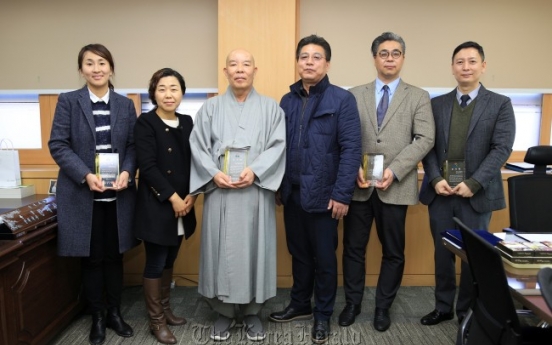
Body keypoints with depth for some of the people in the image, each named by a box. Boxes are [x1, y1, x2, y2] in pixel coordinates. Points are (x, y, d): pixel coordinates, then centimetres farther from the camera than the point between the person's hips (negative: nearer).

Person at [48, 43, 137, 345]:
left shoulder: (125, 104, 7)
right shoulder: (68, 101, -1)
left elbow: (133, 146, 5)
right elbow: (57, 145, -6)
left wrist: (127, 172, -14)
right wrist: (86, 175, -18)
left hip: (118, 194, 2)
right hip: (82, 193, -2)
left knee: (114, 256, 11)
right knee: (91, 258, 7)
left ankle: (115, 313, 28)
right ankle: (97, 317, 25)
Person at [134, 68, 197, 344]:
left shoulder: (187, 122, 8)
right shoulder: (145, 123, -9)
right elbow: (147, 167, -16)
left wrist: (192, 195, -4)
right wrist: (172, 197, -16)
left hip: (182, 206, 6)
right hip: (156, 206, -5)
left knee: (169, 262, 16)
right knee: (155, 264, 2)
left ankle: (165, 309, 32)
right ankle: (156, 321, 17)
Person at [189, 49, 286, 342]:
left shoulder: (270, 108, 7)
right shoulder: (211, 107, 9)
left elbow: (278, 145, -2)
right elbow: (197, 145, 3)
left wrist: (255, 170, -16)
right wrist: (213, 173, -12)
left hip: (256, 191, 0)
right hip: (219, 191, 1)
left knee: (254, 248, 5)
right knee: (221, 249, 4)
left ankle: (252, 313, 20)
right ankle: (224, 312, 20)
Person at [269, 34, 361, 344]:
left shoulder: (342, 99, -6)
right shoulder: (287, 101, 9)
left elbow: (351, 149, -12)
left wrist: (342, 193, -16)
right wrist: (279, 186, 5)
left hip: (323, 195, -4)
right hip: (292, 193, 5)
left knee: (324, 258, 10)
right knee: (299, 254, 18)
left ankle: (323, 315, 27)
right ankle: (301, 305, 36)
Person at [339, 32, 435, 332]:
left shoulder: (418, 97, 5)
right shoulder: (355, 95, 8)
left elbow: (424, 140, -5)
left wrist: (393, 170, -16)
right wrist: (355, 169, -13)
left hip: (396, 187, 0)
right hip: (359, 185, 1)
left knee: (393, 251, 10)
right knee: (353, 248, 9)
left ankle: (383, 306, 28)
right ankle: (352, 302, 28)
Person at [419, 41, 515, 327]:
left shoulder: (500, 104, 2)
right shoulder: (437, 104, 9)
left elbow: (502, 149, -7)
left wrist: (473, 184, -15)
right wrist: (436, 179, -10)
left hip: (476, 194, -2)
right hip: (440, 192, 2)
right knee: (443, 253, 10)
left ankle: (468, 311, 25)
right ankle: (443, 307, 26)